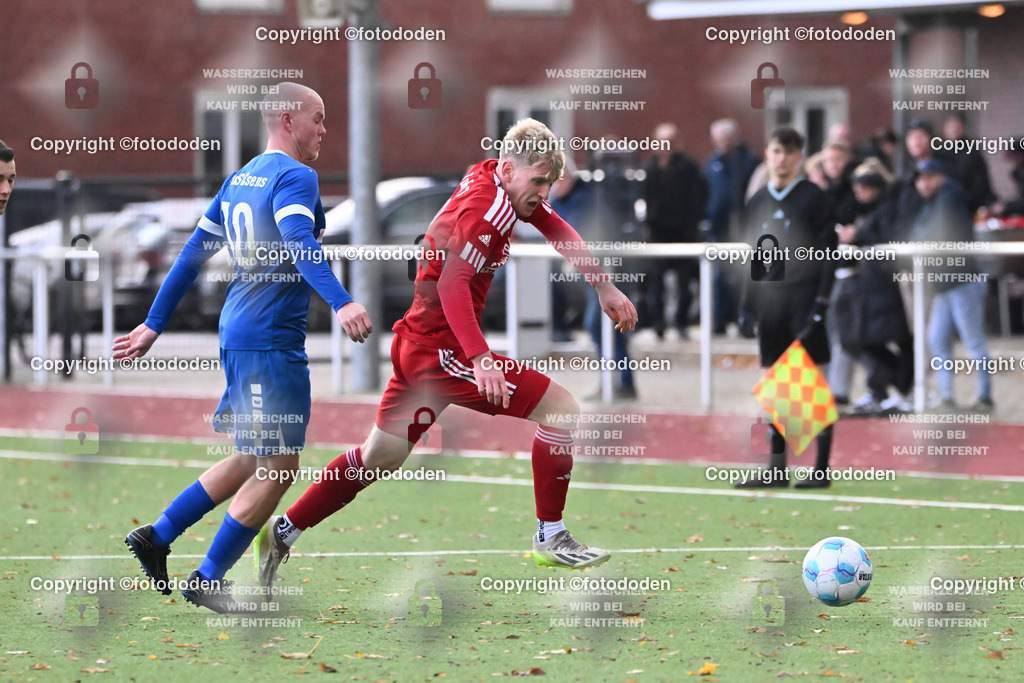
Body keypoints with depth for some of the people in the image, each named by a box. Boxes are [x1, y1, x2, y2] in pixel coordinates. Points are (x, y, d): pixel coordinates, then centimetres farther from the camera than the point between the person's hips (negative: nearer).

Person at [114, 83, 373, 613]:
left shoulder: (241, 178, 17)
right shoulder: (295, 177, -10)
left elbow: (195, 252, 20)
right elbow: (298, 241, -29)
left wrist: (154, 324, 24)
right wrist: (340, 302, -42)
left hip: (238, 332, 10)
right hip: (271, 337, -10)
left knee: (253, 462, 20)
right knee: (278, 467, -4)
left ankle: (156, 536, 20)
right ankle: (207, 581, 1)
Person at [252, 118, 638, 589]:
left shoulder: (493, 177, 9)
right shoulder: (487, 207, -20)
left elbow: (559, 231, 22)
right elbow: (453, 285, -29)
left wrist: (605, 288, 21)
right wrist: (481, 359, -36)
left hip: (416, 342, 10)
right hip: (442, 349, -10)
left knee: (381, 456, 19)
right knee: (561, 408, -7)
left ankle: (283, 532, 21)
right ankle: (550, 538, 0)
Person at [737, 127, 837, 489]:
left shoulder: (815, 198, -1)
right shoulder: (757, 202, 13)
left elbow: (828, 254, -5)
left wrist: (821, 303, -13)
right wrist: (745, 305, 10)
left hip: (804, 296, -5)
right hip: (770, 299, 5)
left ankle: (821, 468, -2)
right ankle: (777, 468, 10)